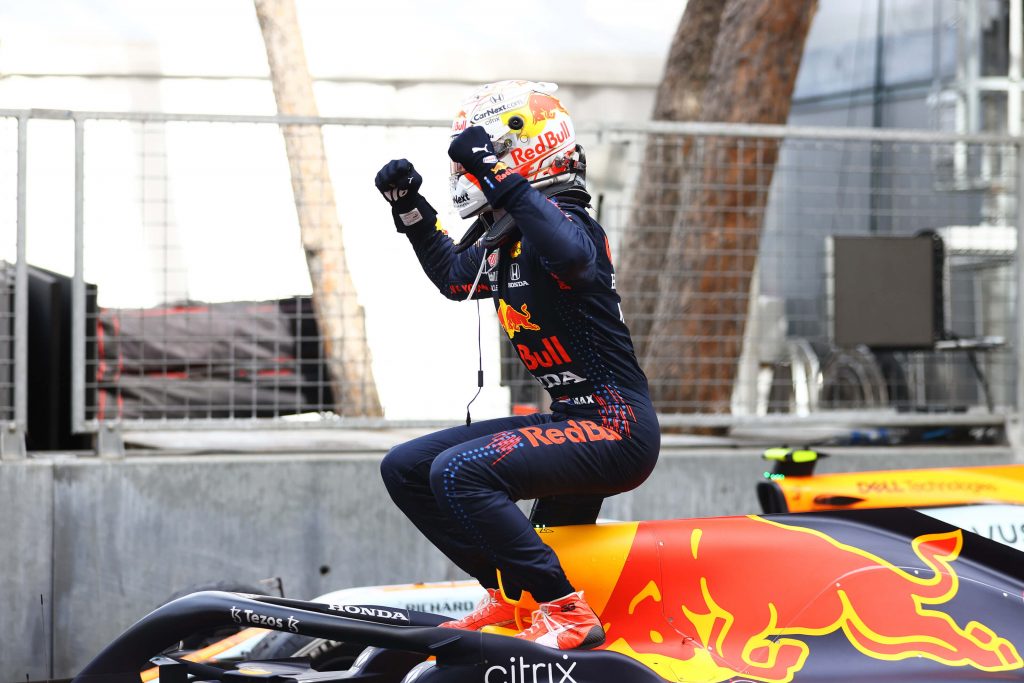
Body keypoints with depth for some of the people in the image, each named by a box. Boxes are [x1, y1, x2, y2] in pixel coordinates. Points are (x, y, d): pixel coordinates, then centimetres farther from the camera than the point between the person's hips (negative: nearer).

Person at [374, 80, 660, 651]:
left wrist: (499, 178, -35)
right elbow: (453, 277, 35)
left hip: (616, 427, -10)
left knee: (459, 471, -28)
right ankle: (508, 593, 10)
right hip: (570, 419, 10)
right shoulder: (504, 241, 14)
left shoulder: (561, 218, -13)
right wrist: (411, 208, 24)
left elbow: (571, 255, -39)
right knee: (404, 469, 9)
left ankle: (567, 613, -22)